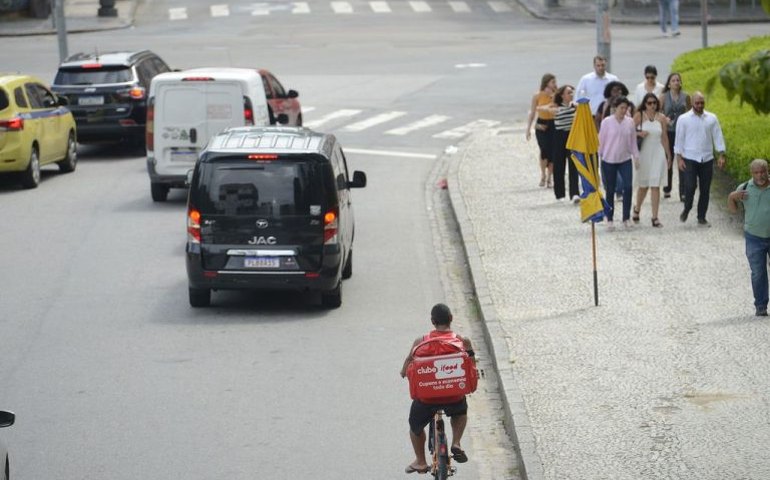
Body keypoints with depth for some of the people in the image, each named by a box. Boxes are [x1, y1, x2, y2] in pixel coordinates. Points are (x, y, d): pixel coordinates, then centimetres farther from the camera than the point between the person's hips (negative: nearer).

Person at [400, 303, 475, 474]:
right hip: (454, 397, 0)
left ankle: (420, 462, 41)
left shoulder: (421, 342, -1)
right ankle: (456, 443, 17)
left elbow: (404, 372, 3)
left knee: (416, 425, 31)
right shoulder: (463, 341, -2)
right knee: (460, 412, 37)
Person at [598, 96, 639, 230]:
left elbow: (633, 141, 8)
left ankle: (626, 218, -1)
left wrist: (636, 156, 4)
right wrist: (598, 157, -1)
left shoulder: (630, 122, 1)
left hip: (625, 160, 2)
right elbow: (601, 141, -1)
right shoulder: (607, 122, -6)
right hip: (609, 160, -2)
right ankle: (609, 219, 15)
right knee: (610, 190, 5)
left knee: (628, 187, -10)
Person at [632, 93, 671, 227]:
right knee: (643, 185, 9)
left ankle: (655, 217, -6)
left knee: (655, 185, -6)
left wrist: (668, 154, 13)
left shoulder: (661, 118, 4)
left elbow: (664, 137, 10)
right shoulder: (639, 116, -1)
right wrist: (639, 134, -18)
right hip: (643, 153, -1)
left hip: (657, 153, 1)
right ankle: (637, 209, 37)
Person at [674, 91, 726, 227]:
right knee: (690, 186, -11)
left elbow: (718, 137, 7)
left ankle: (702, 218, 15)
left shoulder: (712, 118, 6)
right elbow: (679, 139, 0)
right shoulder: (683, 119, 0)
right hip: (689, 159, -2)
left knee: (705, 189, 5)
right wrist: (679, 158, -6)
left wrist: (721, 155, 0)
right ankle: (686, 209, 16)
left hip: (707, 159, 2)